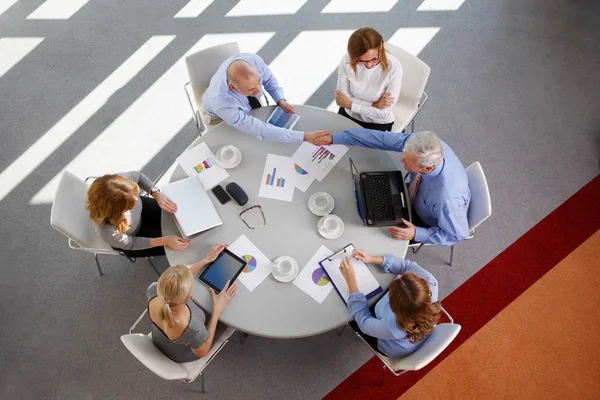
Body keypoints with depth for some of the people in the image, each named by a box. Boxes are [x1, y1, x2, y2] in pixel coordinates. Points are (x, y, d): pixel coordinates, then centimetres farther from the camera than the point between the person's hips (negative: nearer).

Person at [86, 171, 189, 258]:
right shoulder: (108, 232, -46)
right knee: (169, 247, 4)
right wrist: (165, 241, -28)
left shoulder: (121, 179, -39)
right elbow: (130, 244, -24)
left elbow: (138, 176, -14)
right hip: (127, 239, -3)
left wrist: (156, 194, -28)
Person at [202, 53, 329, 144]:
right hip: (221, 116, -3)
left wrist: (280, 100, -28)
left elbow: (268, 78, -12)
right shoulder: (221, 103, -47)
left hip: (250, 103, 4)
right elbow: (261, 131, -46)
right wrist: (306, 137, -49)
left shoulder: (253, 60, -38)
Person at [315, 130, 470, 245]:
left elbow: (457, 234, -28)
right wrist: (335, 138, -30)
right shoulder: (424, 145, -34)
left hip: (430, 223, -5)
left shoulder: (447, 198, -46)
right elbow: (383, 138, -29)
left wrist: (416, 234, -32)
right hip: (419, 199, 5)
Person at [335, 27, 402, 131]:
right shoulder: (346, 61, -17)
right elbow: (343, 99, -11)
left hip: (378, 123, -3)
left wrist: (350, 104, -18)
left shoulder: (394, 67, -23)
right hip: (349, 115, 3)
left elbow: (385, 112, -21)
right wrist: (374, 104, -19)